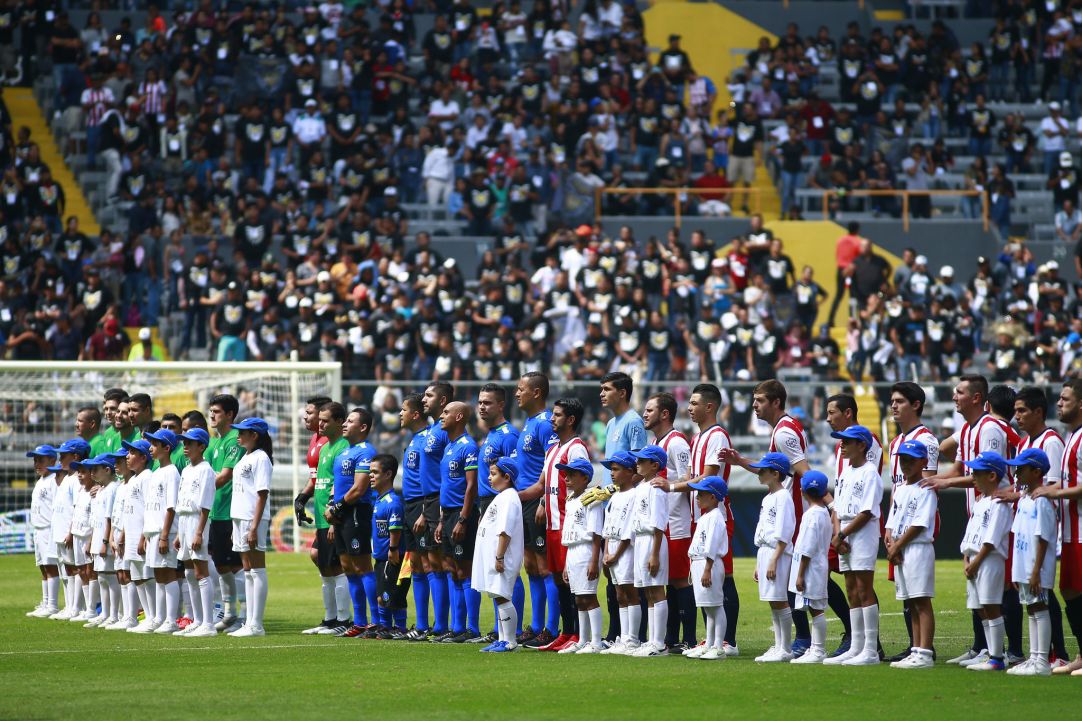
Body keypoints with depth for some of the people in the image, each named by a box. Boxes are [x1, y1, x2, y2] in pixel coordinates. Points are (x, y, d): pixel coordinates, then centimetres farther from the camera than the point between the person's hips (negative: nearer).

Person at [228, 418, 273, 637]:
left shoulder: (261, 458, -11)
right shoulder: (245, 458, 17)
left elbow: (262, 495, -16)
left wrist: (254, 527, -21)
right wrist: (237, 526, 18)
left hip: (254, 519, -10)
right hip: (239, 518, 10)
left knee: (257, 570, -7)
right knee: (247, 571, 11)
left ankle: (256, 625, -8)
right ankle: (250, 623, 14)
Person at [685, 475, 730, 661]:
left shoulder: (715, 517, -14)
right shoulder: (704, 518, 19)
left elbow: (711, 547, -20)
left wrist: (707, 569, -23)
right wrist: (695, 569, 23)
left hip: (710, 564, -11)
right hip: (698, 563, 11)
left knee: (715, 606, -8)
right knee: (707, 607, 14)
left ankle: (718, 647, -9)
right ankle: (708, 645, 20)